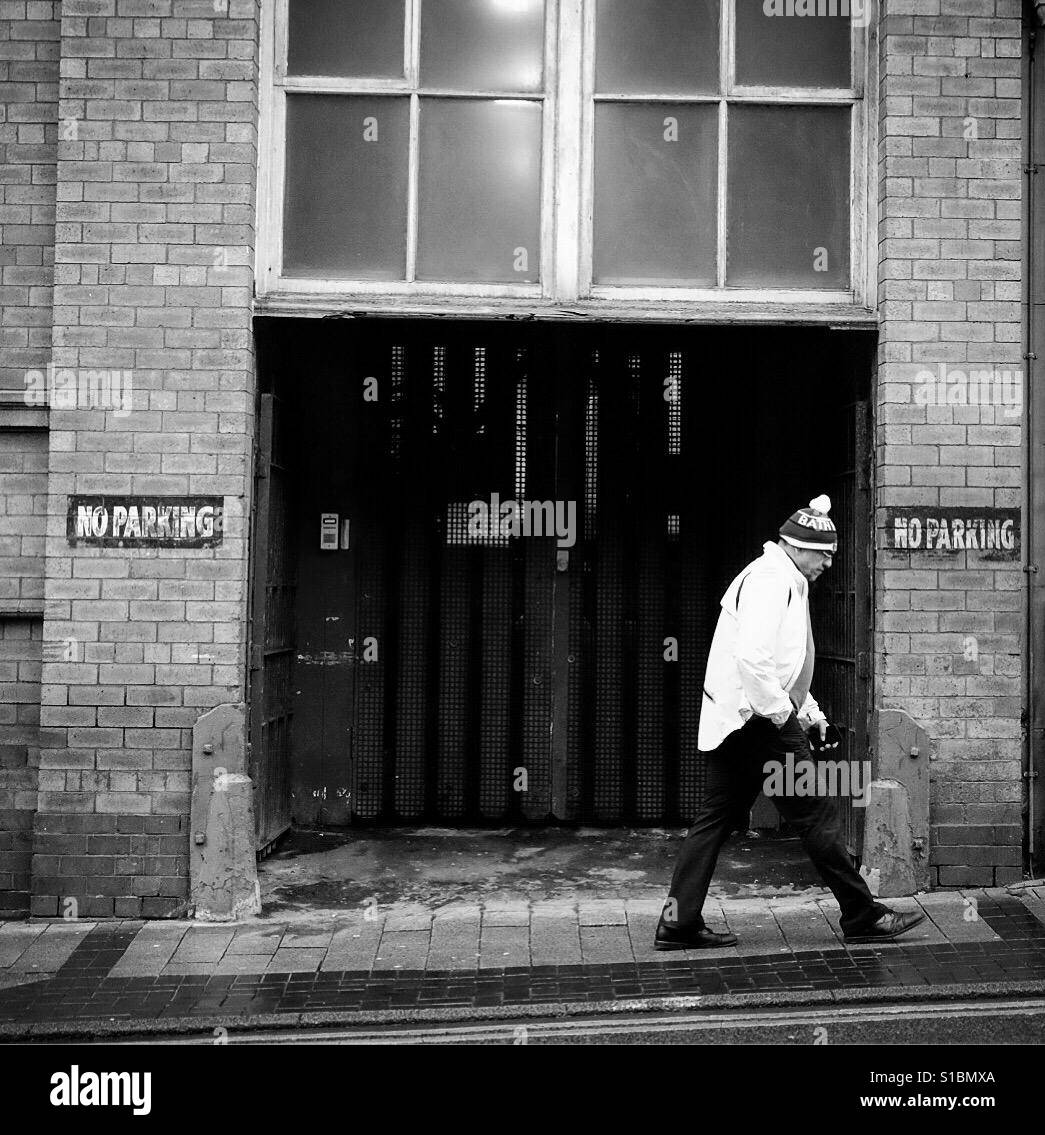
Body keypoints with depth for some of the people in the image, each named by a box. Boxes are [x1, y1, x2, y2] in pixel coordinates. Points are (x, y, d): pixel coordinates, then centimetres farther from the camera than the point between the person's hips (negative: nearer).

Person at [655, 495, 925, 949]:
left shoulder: (786, 582, 21)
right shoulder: (770, 579, -14)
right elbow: (751, 657, -27)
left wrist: (811, 713, 20)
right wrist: (780, 711, -18)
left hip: (730, 724, 11)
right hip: (758, 722, -11)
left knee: (716, 818, 10)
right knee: (817, 814, -1)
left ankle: (678, 923, 12)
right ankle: (862, 917, 11)